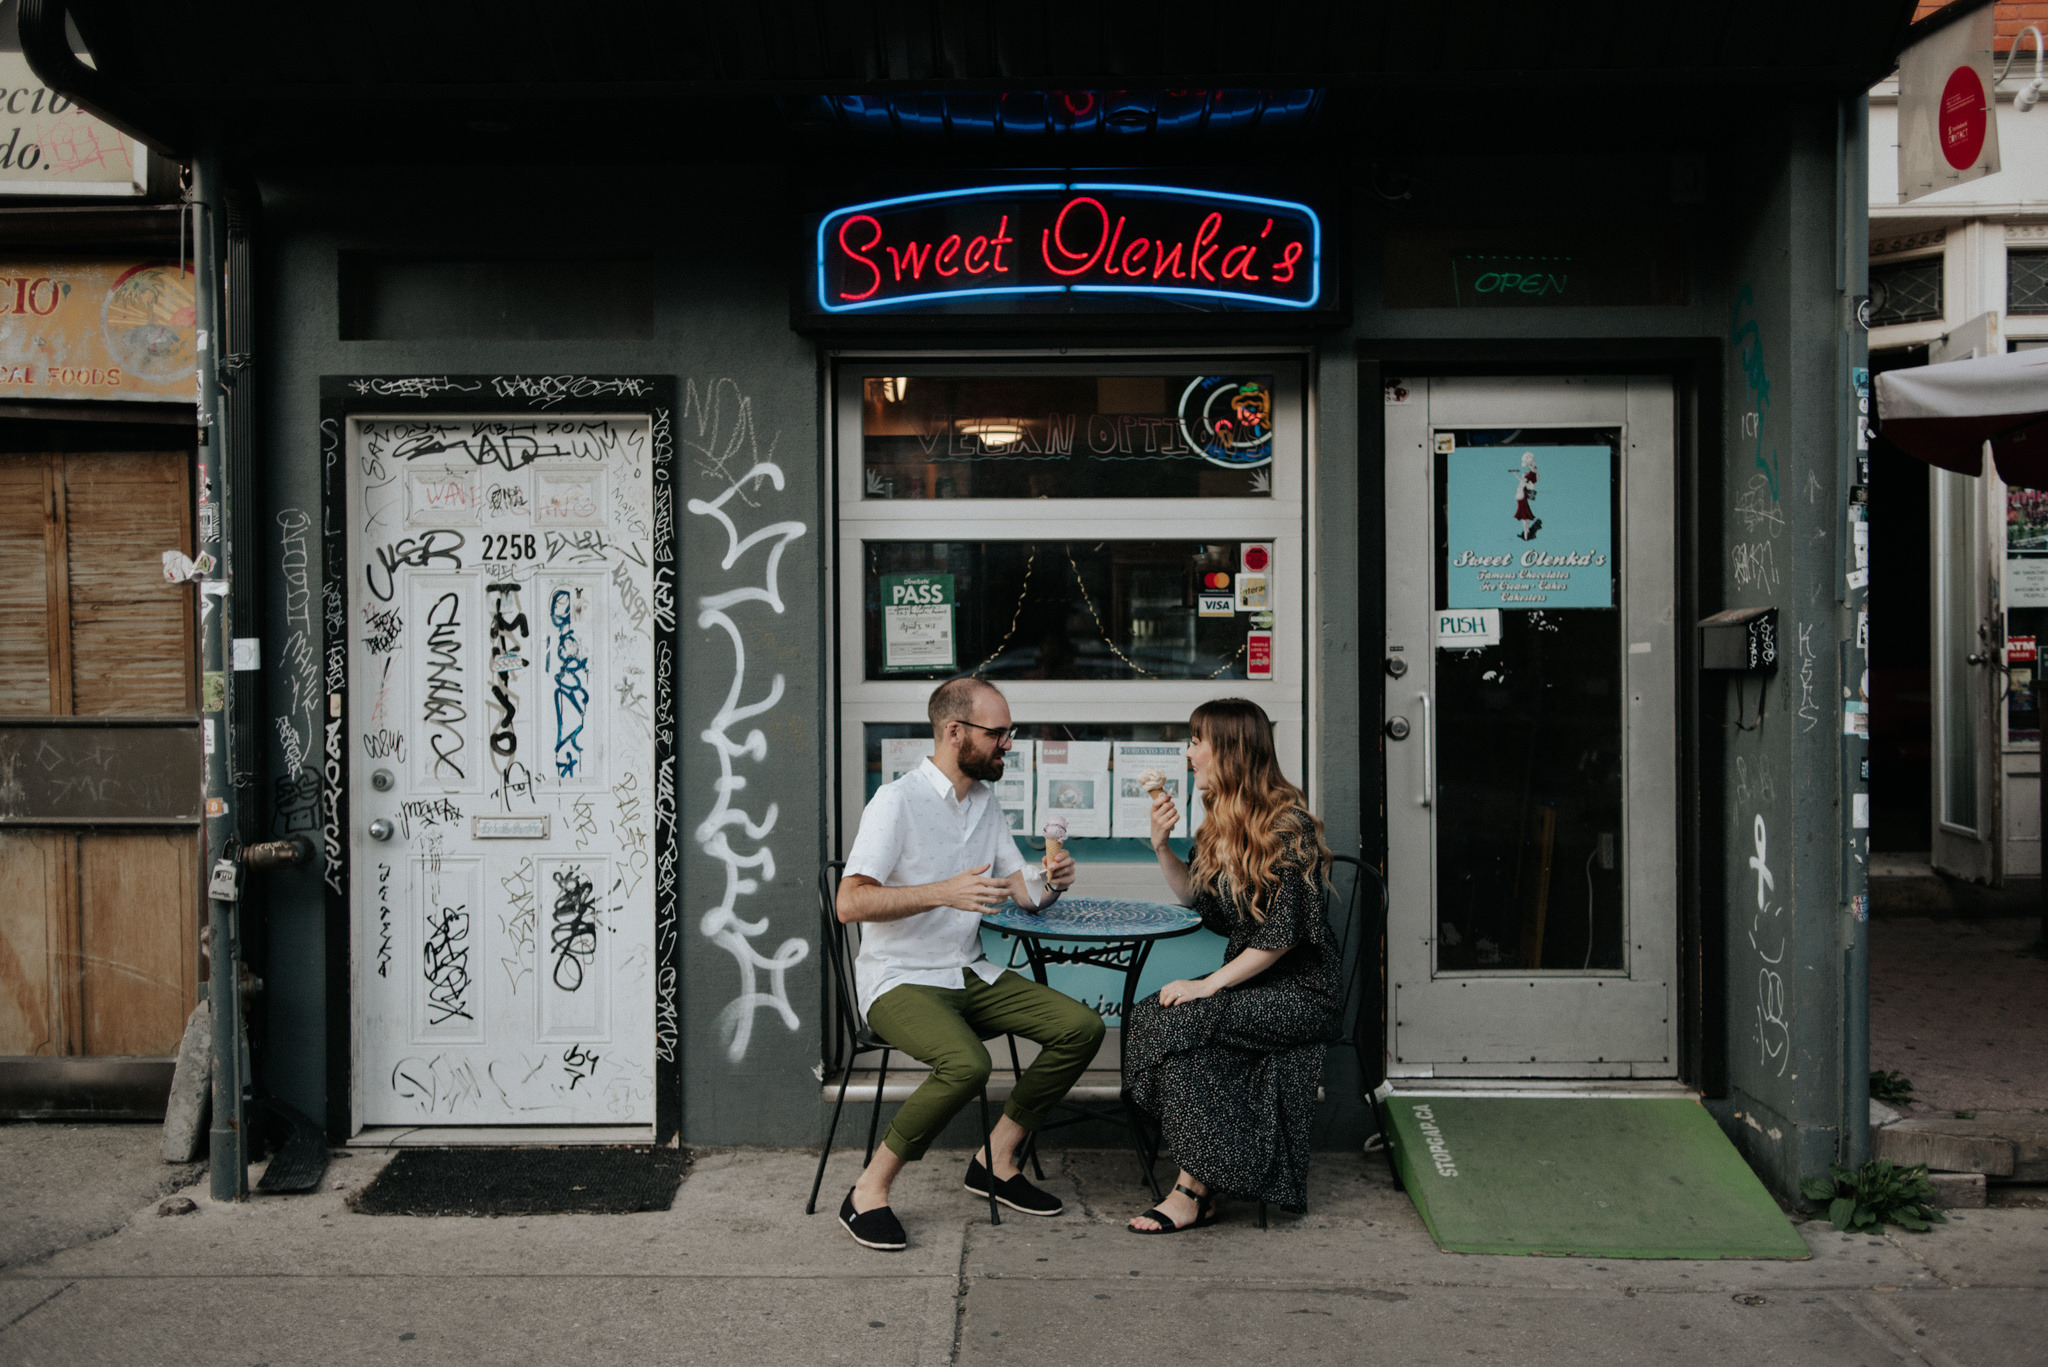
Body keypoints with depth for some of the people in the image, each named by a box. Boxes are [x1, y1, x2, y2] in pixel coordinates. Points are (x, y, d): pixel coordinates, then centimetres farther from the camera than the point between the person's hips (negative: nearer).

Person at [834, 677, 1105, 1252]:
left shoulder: (986, 801, 12)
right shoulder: (898, 801, -14)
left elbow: (1023, 891, 15)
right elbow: (850, 903, -23)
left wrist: (1048, 881, -9)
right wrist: (944, 892, -33)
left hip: (970, 976, 8)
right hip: (900, 981, -8)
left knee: (1082, 1026, -9)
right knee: (966, 1063, -35)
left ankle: (996, 1160, 4)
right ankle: (869, 1192, -15)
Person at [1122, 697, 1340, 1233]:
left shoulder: (1288, 824, -16)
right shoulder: (1225, 821, 10)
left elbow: (1284, 933, -20)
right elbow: (1199, 898, 21)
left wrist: (1210, 985, -20)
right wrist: (1162, 847, 6)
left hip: (1301, 993, -8)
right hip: (1249, 982, 8)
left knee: (1182, 1021, -27)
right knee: (1146, 1015, -17)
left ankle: (1194, 1189, -19)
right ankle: (1199, 1181, -17)